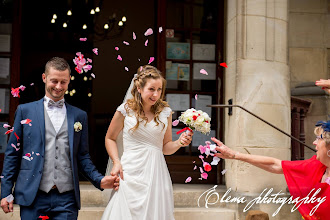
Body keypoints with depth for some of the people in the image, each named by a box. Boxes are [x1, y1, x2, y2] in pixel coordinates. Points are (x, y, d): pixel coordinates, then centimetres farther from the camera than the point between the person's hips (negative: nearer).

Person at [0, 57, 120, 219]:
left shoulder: (79, 116, 11)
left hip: (67, 200, 1)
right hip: (33, 198, -1)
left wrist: (99, 180, -1)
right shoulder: (25, 111, 6)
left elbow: (82, 157, 14)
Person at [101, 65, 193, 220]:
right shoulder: (126, 110, -1)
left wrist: (179, 143, -7)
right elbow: (110, 138, 11)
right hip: (131, 172, -2)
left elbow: (165, 147, 13)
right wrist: (116, 162, -3)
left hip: (156, 172, 2)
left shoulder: (165, 112, 6)